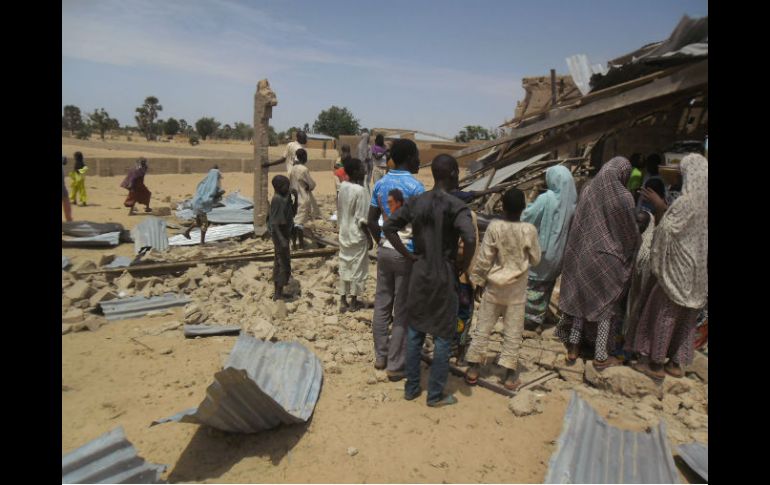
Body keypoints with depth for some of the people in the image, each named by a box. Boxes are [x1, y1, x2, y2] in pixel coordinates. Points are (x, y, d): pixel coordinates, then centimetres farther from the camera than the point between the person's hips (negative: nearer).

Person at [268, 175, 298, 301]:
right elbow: (273, 223, -23)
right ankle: (278, 294, 6)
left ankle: (278, 291, 28)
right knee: (283, 263, -3)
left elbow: (293, 213, 13)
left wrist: (296, 197, 0)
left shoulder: (286, 197, 4)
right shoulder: (276, 199, -21)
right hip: (279, 235, -9)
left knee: (280, 262, 16)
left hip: (285, 234, 9)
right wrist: (282, 239, -27)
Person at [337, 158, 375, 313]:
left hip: (344, 234, 7)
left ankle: (343, 301, 20)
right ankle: (353, 302, 19)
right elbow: (362, 219, -20)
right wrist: (369, 237, -10)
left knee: (344, 266, 13)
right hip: (358, 235, -7)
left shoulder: (342, 187, 1)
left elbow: (339, 211, 9)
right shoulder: (360, 191, -20)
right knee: (357, 268, 7)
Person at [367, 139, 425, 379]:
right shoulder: (415, 186, -14)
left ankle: (380, 356, 28)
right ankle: (396, 366, 13)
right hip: (407, 253, -6)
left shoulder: (380, 184, 6)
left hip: (384, 250, 6)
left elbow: (371, 220, 8)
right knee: (403, 311, 3)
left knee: (382, 305, 15)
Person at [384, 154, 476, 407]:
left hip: (419, 274, 5)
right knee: (443, 336, 10)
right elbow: (470, 238, -29)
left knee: (415, 332, 16)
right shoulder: (456, 206, -15)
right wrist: (464, 267, -12)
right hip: (444, 277, -5)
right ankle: (435, 395, 21)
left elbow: (388, 227, 2)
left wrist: (408, 255, 4)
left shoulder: (415, 202, 1)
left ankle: (411, 388, 29)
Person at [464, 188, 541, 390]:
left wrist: (478, 282, 2)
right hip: (517, 289, 0)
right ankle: (510, 375, 17)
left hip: (493, 286, 0)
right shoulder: (529, 230, -12)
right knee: (513, 332, 10)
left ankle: (473, 369, 18)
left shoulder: (494, 227, -13)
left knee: (483, 327, 10)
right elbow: (535, 259, 0)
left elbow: (484, 259, -9)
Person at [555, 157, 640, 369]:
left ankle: (573, 347, 22)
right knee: (607, 305, 10)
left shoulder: (588, 190, -4)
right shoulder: (624, 197, -15)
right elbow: (631, 232, -6)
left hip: (585, 255, 4)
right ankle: (600, 356, 18)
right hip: (610, 258, -4)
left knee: (582, 300, 17)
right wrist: (636, 250, 13)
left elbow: (577, 224, 2)